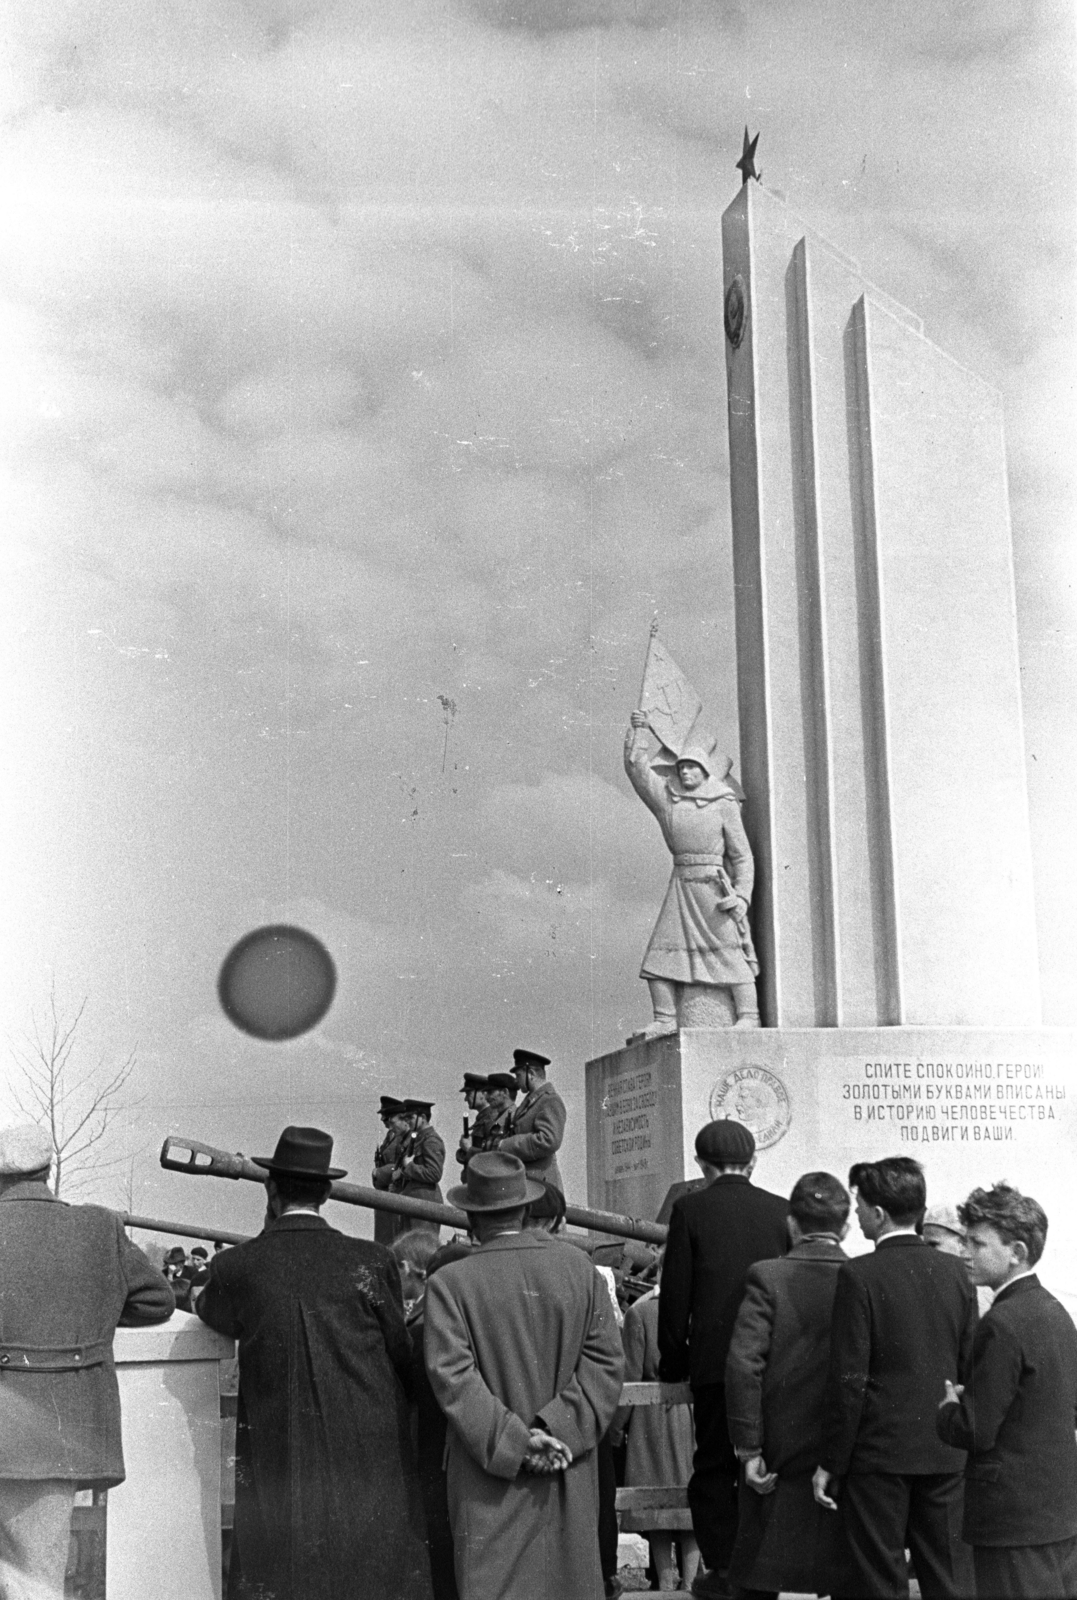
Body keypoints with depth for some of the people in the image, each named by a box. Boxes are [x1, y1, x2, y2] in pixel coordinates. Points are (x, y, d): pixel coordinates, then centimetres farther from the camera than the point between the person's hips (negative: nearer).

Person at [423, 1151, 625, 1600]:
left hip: (489, 1480, -3)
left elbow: (453, 1376, -14)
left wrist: (513, 1441, -13)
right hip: (571, 1476, 3)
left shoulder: (449, 1282, -7)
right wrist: (561, 1428, -7)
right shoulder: (578, 1266, 2)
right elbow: (606, 1359, -2)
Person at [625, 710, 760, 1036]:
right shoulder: (666, 797, 10)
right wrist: (639, 730, 3)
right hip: (681, 884, 4)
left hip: (716, 885, -4)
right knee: (661, 951, -2)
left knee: (730, 951, -6)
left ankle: (748, 1016, -3)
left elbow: (742, 854, -1)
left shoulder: (724, 805, 0)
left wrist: (742, 896, -10)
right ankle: (665, 1019, 2)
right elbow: (636, 766, 9)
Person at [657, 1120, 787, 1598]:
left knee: (714, 1467, 7)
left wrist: (673, 1363, 6)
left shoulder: (690, 1209, -4)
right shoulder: (781, 1210, 3)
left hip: (714, 1360, -2)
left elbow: (675, 1294, -3)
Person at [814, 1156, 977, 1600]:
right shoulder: (955, 1271, 3)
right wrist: (962, 1440, 16)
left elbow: (848, 1380, -13)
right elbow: (970, 1367, 6)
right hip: (946, 1455, 5)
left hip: (879, 1452, -5)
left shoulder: (860, 1275, -13)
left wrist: (831, 1464, -6)